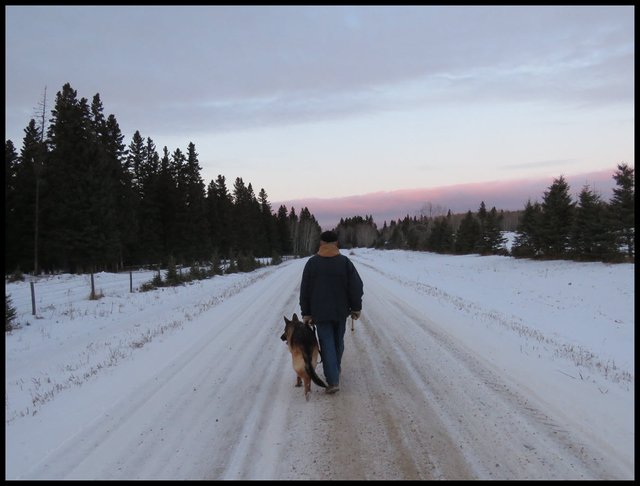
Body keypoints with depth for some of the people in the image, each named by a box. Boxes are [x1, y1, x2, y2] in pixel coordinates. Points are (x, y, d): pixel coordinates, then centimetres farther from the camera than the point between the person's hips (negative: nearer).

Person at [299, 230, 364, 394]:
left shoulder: (312, 263, -3)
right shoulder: (345, 262, -3)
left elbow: (305, 290, -1)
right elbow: (356, 286, -4)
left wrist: (306, 313, 7)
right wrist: (356, 308, 5)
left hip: (320, 312, -1)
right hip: (340, 311, 2)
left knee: (327, 345, -1)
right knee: (338, 342, 18)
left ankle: (333, 381, -10)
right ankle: (335, 372, 33)